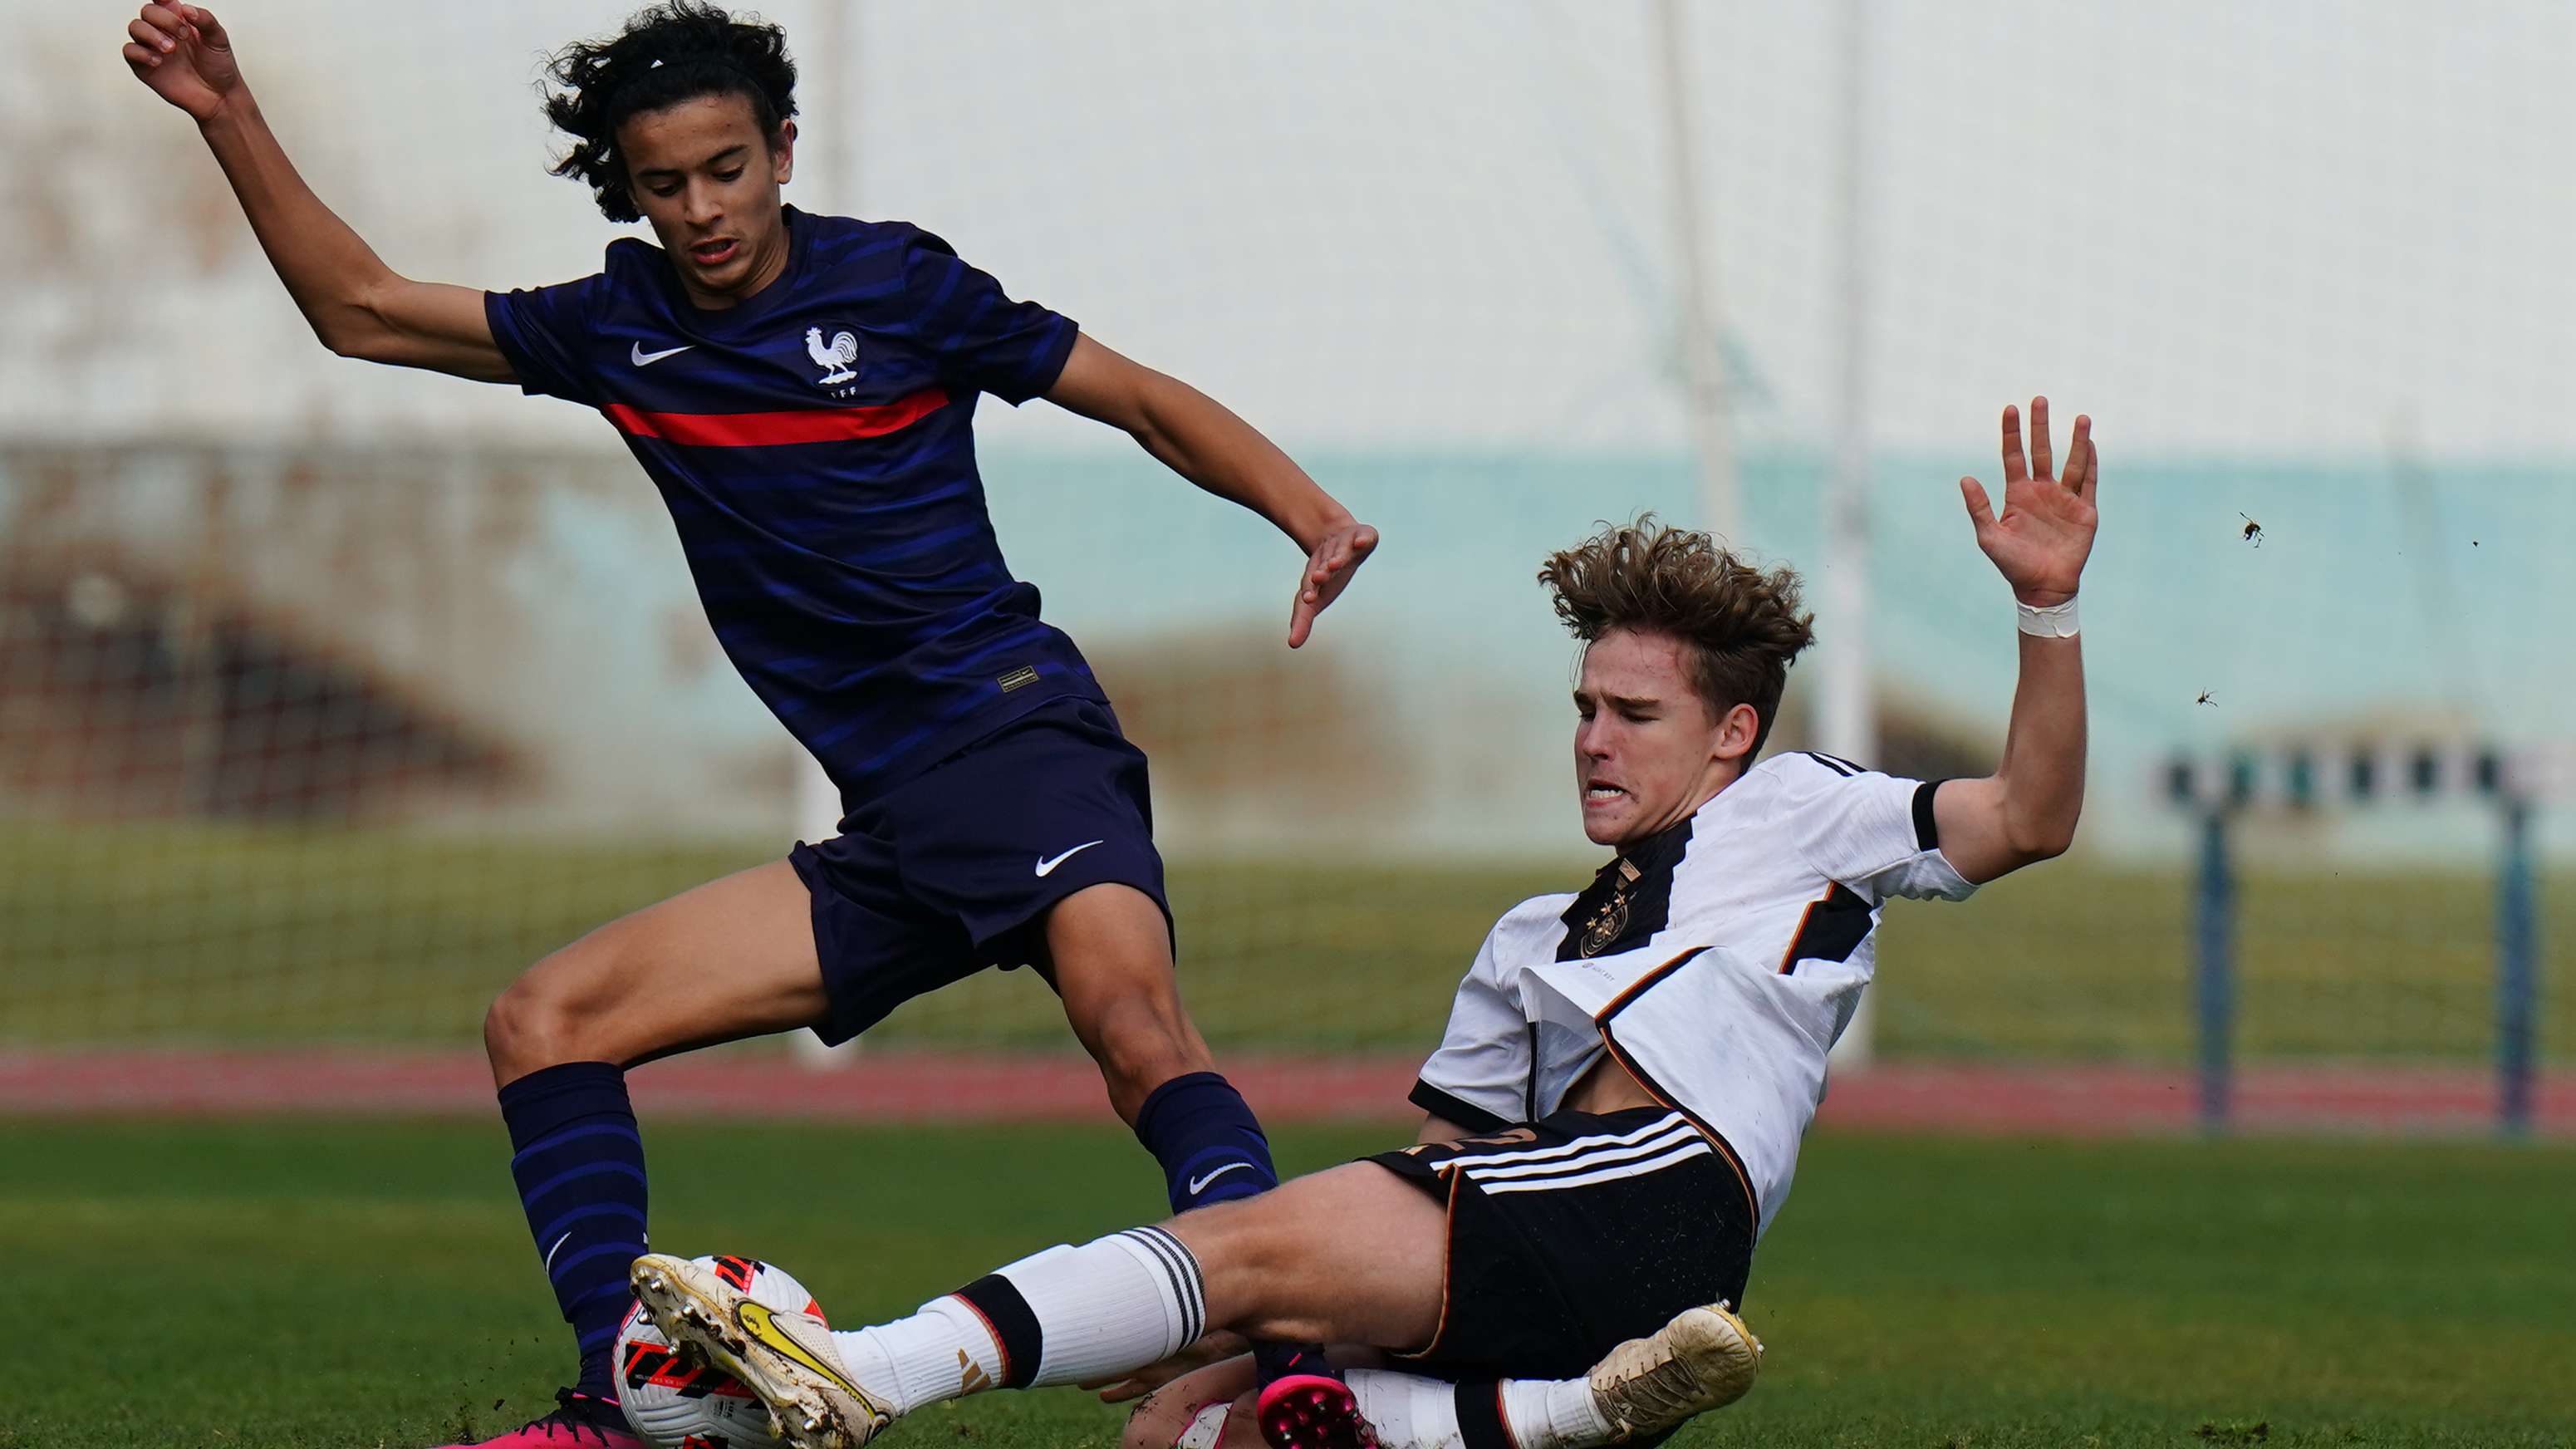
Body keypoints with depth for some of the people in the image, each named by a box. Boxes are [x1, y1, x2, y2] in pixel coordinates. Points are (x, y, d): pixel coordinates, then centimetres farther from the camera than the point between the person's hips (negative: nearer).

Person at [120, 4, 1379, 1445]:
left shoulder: (892, 282, 0)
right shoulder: (618, 332, 13)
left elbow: (1145, 401, 4)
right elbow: (363, 309, 21)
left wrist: (1311, 514, -11)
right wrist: (229, 115, 13)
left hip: (1016, 732, -6)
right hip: (886, 826, 6)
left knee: (1129, 1011, -34)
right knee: (544, 1024, -1)